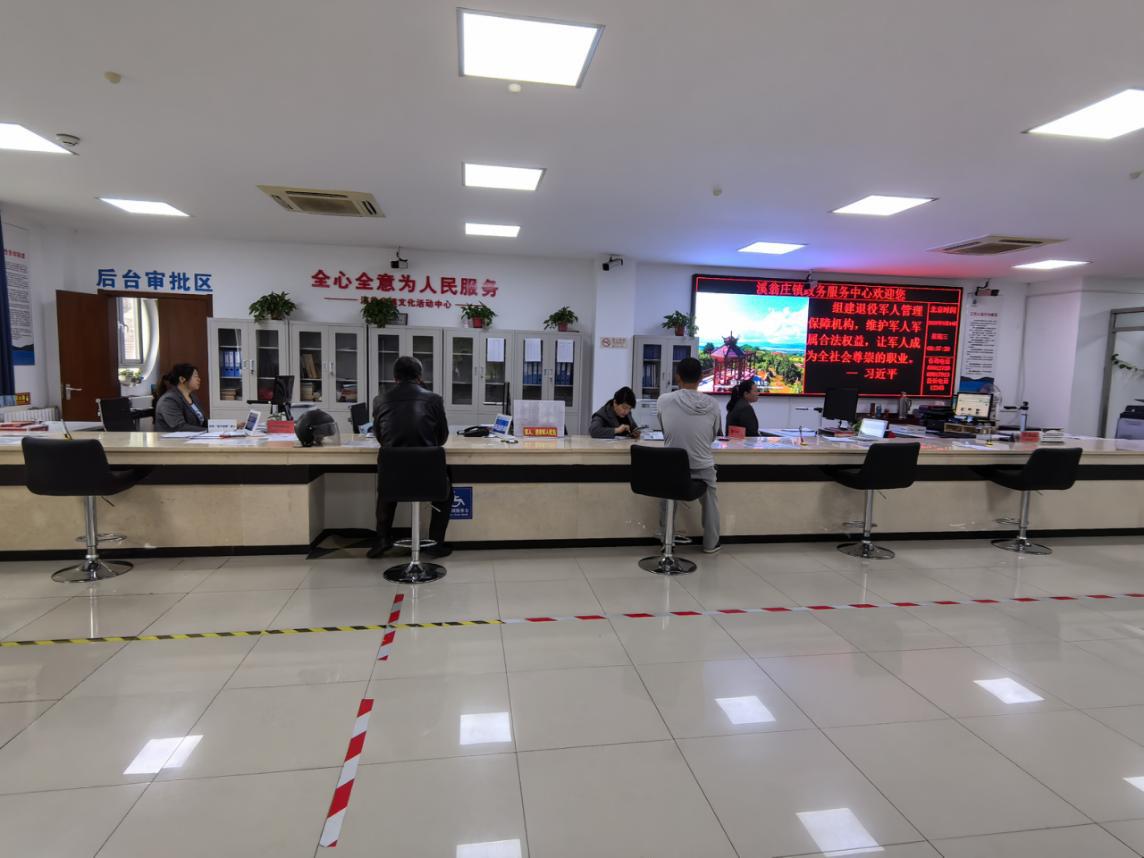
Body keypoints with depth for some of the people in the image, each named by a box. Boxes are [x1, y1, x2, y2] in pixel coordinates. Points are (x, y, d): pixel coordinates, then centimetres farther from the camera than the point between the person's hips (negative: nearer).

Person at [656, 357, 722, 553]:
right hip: (703, 468, 0)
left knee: (668, 501, 29)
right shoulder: (712, 405, -9)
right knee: (710, 501, 28)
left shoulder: (663, 401, -11)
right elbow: (714, 436, 8)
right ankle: (710, 544, 38)